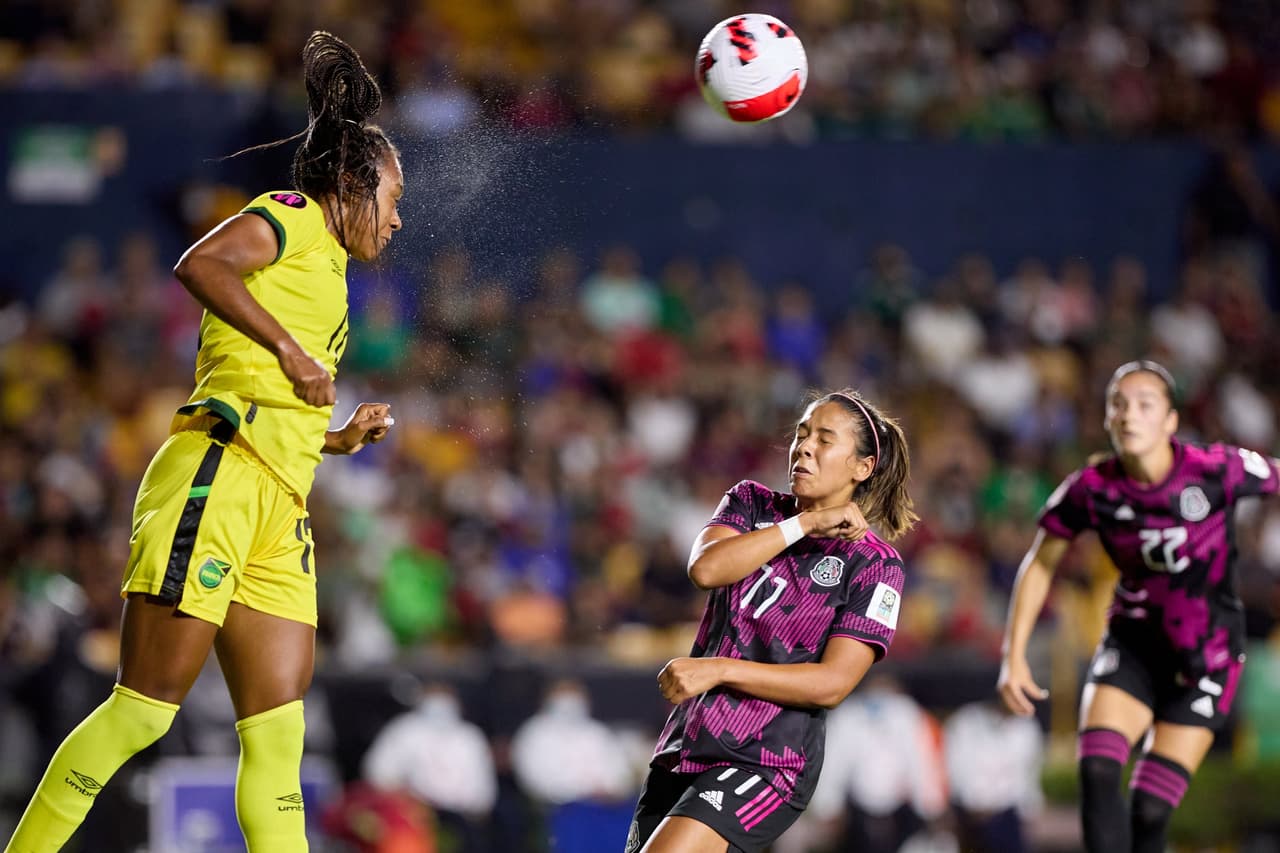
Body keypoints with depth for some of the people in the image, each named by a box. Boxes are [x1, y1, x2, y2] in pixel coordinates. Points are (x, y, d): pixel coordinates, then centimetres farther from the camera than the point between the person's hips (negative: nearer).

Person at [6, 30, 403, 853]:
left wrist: (339, 439, 20)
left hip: (278, 507, 9)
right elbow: (200, 264, -18)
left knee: (278, 734, 0)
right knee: (146, 707, -11)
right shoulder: (291, 218, 3)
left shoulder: (326, 270, 28)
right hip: (219, 474, -9)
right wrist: (285, 345, -19)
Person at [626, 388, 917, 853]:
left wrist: (718, 670, -17)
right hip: (684, 748, 6)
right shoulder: (751, 503, 9)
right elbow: (705, 568, -12)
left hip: (767, 766, -6)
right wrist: (805, 524, -15)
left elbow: (832, 683, -12)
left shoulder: (874, 563, -4)